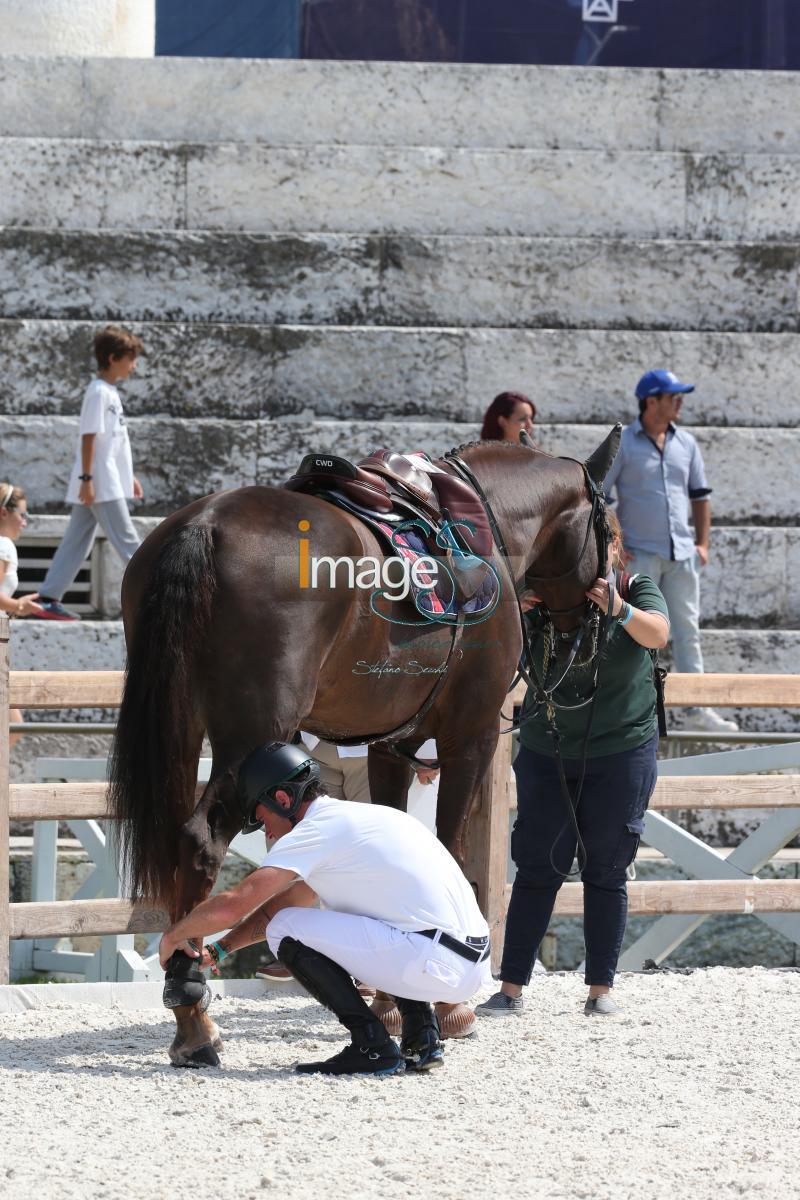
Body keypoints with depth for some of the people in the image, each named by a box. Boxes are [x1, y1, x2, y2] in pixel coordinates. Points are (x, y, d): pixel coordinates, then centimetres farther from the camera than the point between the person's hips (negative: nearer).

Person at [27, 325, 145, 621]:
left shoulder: (110, 392, 17)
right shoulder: (99, 392, -13)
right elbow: (89, 437, -17)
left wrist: (129, 476, 24)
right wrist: (87, 479, -21)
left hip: (109, 482, 10)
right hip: (100, 484, -10)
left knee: (77, 542, 8)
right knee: (127, 542, -6)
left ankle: (47, 599, 8)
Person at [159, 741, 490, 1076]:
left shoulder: (317, 831, -5)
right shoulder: (353, 816, 23)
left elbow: (232, 906, -8)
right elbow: (281, 904, 34)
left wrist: (173, 936, 8)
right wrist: (219, 949, 32)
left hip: (439, 965, -9)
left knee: (285, 930, -3)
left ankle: (372, 1046, -5)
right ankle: (421, 1039, 20)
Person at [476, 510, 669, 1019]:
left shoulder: (638, 591, -4)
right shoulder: (542, 592, -4)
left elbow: (658, 634, -23)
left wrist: (619, 609, -44)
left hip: (622, 753, -1)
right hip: (547, 753, 1)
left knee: (606, 871, 2)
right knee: (537, 868, 0)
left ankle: (601, 990, 7)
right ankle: (511, 989, 0)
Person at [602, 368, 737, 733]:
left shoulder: (686, 443, 10)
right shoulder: (622, 444, -5)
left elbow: (700, 495, 18)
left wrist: (702, 543, 9)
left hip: (681, 554, 5)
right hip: (640, 554, -5)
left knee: (688, 631, 6)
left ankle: (697, 708, 9)